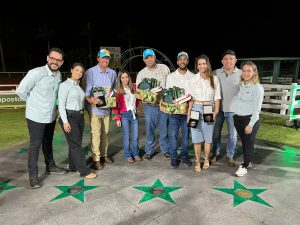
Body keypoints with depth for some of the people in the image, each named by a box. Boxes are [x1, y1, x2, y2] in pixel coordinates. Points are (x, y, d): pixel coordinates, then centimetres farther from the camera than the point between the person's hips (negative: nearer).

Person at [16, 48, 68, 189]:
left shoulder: (58, 75, 2)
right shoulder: (36, 73, -19)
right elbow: (20, 91, -15)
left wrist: (52, 103, 7)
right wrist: (34, 103, -2)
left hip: (51, 117, 6)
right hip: (36, 117, -6)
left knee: (48, 143, 20)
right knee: (35, 145, 3)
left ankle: (50, 167, 37)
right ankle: (33, 176, 16)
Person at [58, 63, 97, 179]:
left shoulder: (79, 86, 14)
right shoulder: (65, 85, -7)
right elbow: (61, 104, -13)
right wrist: (65, 121, -19)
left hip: (80, 117, 7)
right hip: (69, 117, -7)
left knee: (75, 143, 12)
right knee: (76, 144, -5)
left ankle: (73, 167, 25)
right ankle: (84, 171, -1)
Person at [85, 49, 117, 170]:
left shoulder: (112, 73, 7)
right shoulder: (90, 72, -7)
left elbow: (115, 88, 17)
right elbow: (87, 89, -12)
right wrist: (90, 99, -30)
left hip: (107, 108, 5)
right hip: (95, 108, -4)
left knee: (105, 133, 14)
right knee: (96, 134, -2)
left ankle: (104, 154, 30)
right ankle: (96, 158, 10)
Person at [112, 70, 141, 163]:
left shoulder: (134, 87, 5)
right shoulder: (117, 90, -4)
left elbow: (137, 99, 22)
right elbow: (115, 105, -4)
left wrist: (134, 107, 6)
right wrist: (117, 118, -9)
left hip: (134, 114, 3)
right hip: (124, 115, -3)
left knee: (135, 136, 6)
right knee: (126, 137, 4)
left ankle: (135, 154, 24)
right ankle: (128, 155, 19)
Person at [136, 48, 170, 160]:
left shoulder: (164, 68, 5)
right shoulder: (141, 73, 4)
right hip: (150, 106, 0)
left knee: (164, 129, 10)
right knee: (149, 130, 8)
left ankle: (165, 149, 27)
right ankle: (149, 151, 24)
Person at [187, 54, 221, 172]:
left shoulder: (214, 79, 2)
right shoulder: (193, 80, 1)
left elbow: (217, 97, 3)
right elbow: (191, 98, 1)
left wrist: (216, 111, -7)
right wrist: (188, 114, -4)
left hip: (209, 109, 1)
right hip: (196, 109, 0)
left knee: (208, 137, 8)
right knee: (196, 137, 3)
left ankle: (206, 159, 27)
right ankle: (197, 162, 16)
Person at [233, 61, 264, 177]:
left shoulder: (258, 87, -11)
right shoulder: (241, 85, 8)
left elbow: (257, 109, -14)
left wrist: (250, 124, -16)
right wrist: (235, 117, 8)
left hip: (250, 119, -6)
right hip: (238, 118, 6)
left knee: (249, 143, 6)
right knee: (243, 142, 16)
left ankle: (245, 166, 18)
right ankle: (248, 161, 34)